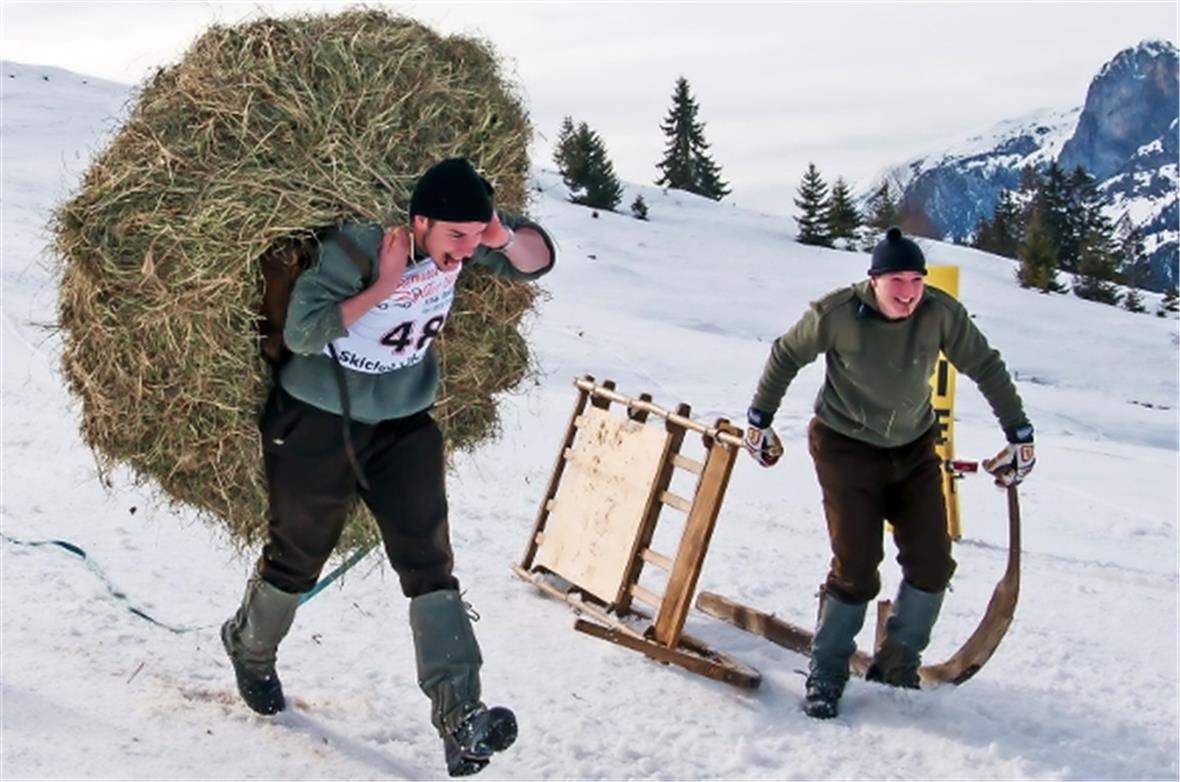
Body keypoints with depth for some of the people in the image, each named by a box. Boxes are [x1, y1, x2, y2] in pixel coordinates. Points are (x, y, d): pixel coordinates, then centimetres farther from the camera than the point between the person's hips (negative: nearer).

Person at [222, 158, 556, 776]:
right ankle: (250, 649, 45)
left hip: (405, 424, 4)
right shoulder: (353, 247, -27)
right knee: (297, 558, 14)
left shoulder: (459, 238, -11)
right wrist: (382, 288, -36)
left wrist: (507, 238, -24)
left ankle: (459, 716, -18)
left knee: (428, 561, -11)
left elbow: (537, 261, -2)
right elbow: (300, 333, -32)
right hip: (318, 423, -4)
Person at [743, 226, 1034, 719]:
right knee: (856, 569, -9)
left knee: (932, 565, 0)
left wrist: (1019, 435, -1)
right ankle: (826, 674, 9)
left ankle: (897, 664, 20)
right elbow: (786, 356, -5)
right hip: (846, 448, -4)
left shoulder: (941, 314, -16)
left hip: (914, 449, 4)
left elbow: (986, 368, -3)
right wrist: (759, 420, 4)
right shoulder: (837, 314, -21)